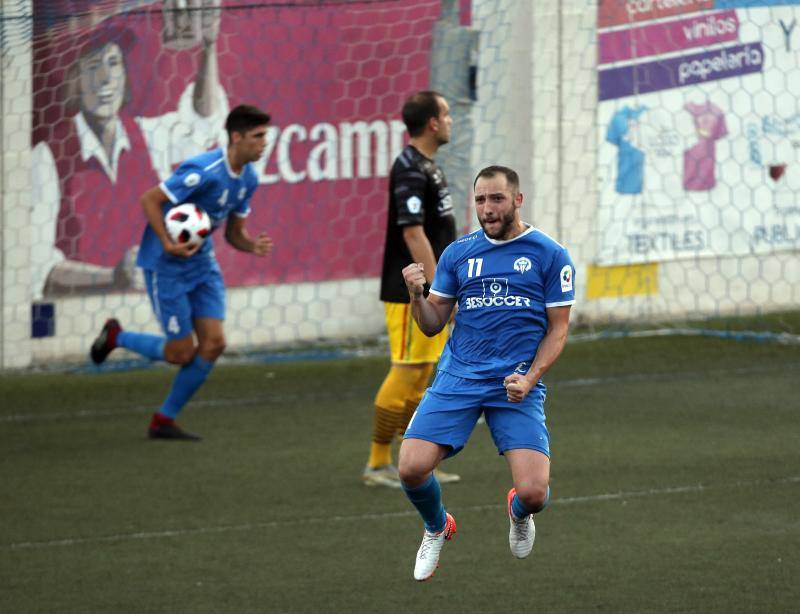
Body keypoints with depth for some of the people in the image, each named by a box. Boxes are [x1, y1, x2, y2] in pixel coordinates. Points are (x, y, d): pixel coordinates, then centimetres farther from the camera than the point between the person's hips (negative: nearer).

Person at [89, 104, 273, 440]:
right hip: (167, 265, -8)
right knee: (182, 353, -4)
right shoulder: (204, 171, -25)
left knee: (214, 343, -4)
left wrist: (253, 246, -11)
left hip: (202, 263, 8)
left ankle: (164, 420, 10)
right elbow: (149, 200, -21)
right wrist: (168, 244, -31)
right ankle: (115, 337, 24)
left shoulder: (247, 179, 2)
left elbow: (233, 233, 11)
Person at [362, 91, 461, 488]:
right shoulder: (410, 170, -17)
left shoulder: (426, 166, 14)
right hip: (410, 294, -10)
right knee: (405, 373, -8)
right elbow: (413, 234, -23)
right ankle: (377, 464, -3)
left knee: (420, 376, 10)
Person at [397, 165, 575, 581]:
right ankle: (437, 529, 18)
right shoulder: (458, 253, 9)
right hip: (458, 378, 2)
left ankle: (518, 513, 26)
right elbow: (433, 325, 12)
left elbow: (557, 329, 4)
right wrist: (416, 296, -10)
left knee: (533, 493, -16)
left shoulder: (550, 255, 2)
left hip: (517, 385, -2)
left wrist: (530, 379, -12)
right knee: (411, 468, -17)